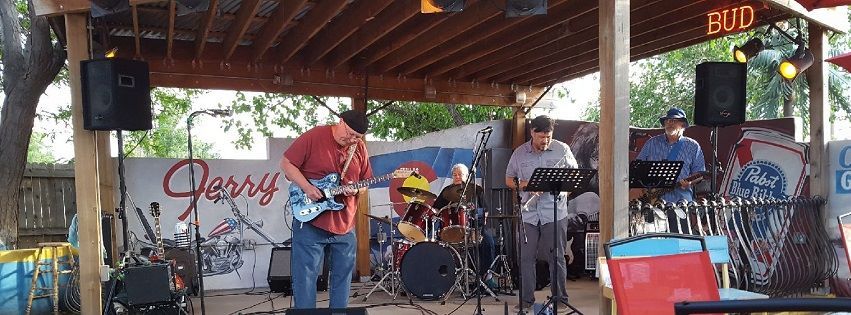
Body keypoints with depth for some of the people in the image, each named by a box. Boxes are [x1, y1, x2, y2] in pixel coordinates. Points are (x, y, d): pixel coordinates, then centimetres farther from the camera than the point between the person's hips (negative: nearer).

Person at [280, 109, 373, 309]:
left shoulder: (359, 148, 5)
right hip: (310, 220, -5)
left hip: (344, 225, 5)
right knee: (305, 276, -1)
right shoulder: (314, 137, -9)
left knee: (342, 276, 13)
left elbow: (365, 181, 13)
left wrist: (356, 189, -9)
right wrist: (306, 187, -18)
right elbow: (286, 163, -7)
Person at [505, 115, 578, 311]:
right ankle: (526, 299, 14)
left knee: (556, 257, 4)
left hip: (555, 212, -2)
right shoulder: (519, 153, 4)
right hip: (528, 213, 2)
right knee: (526, 257, 4)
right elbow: (509, 179, 11)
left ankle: (560, 299, 15)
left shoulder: (562, 150, 1)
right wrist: (523, 185, -10)